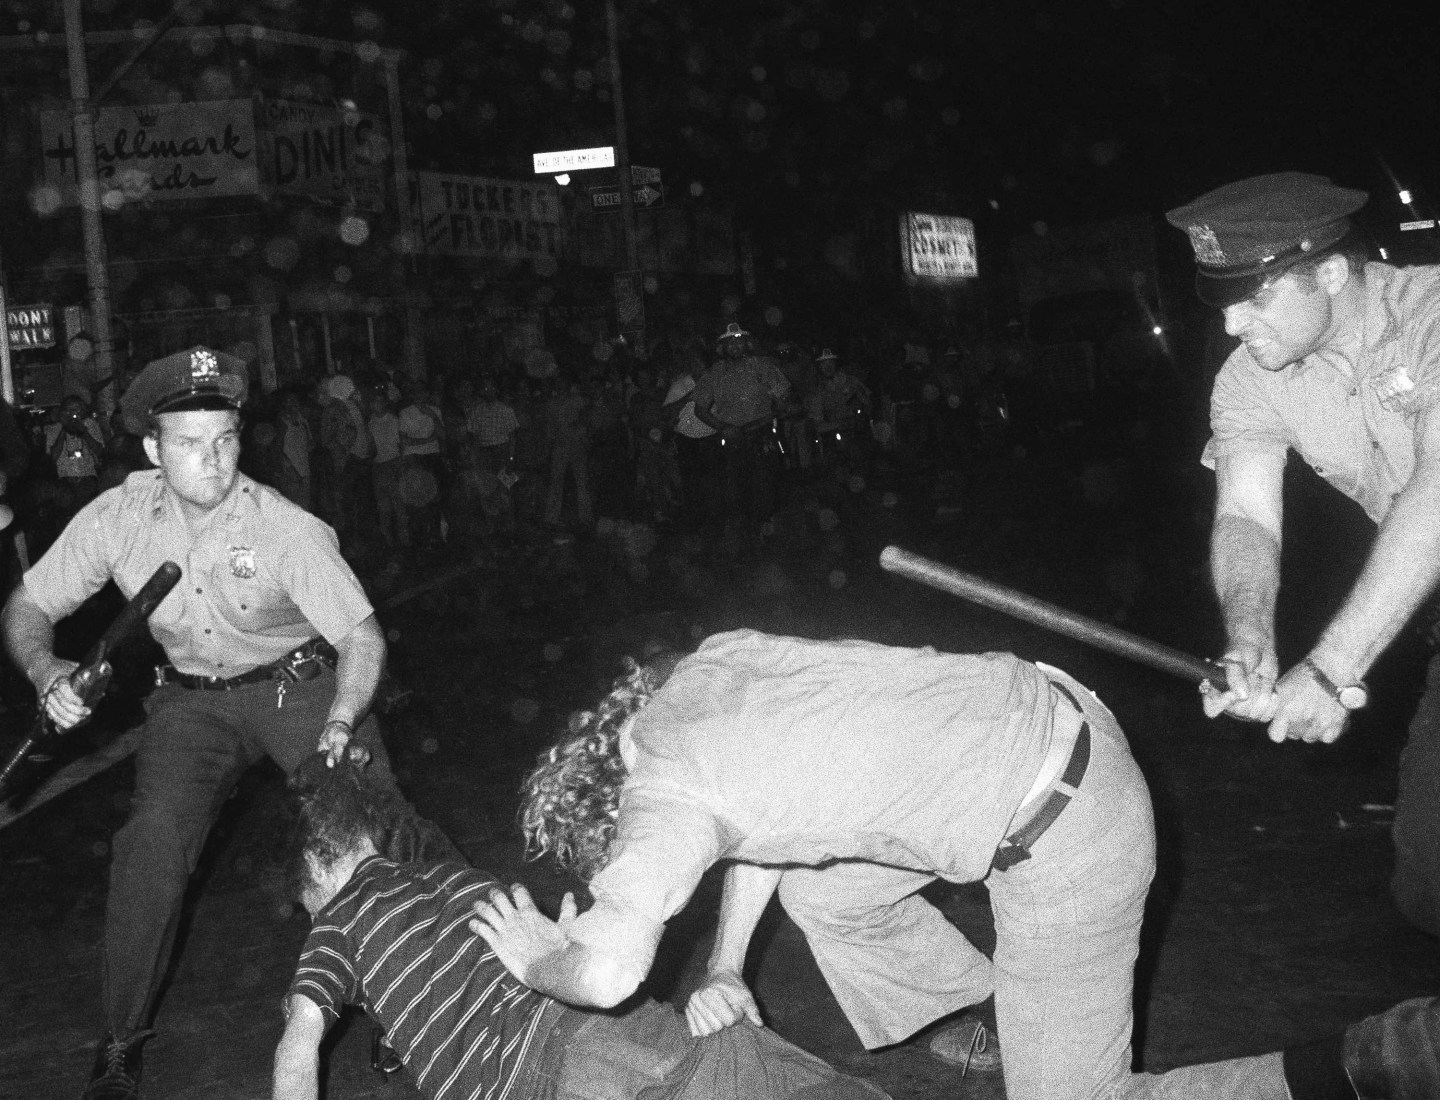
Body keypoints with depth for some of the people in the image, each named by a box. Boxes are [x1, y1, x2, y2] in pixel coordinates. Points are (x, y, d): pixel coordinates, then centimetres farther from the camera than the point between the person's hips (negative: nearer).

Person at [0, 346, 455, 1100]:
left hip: (300, 683, -2)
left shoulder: (288, 529, -24)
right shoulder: (116, 520, -16)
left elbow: (362, 634, -21)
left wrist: (338, 726, -36)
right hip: (193, 698, 2)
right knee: (152, 843, -16)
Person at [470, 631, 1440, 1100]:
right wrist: (725, 969, 14)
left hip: (1068, 832, -9)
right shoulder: (701, 667, 8)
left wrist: (540, 959, -6)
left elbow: (609, 971, -29)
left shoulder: (664, 795, -16)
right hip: (1047, 714, 9)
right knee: (822, 889, 18)